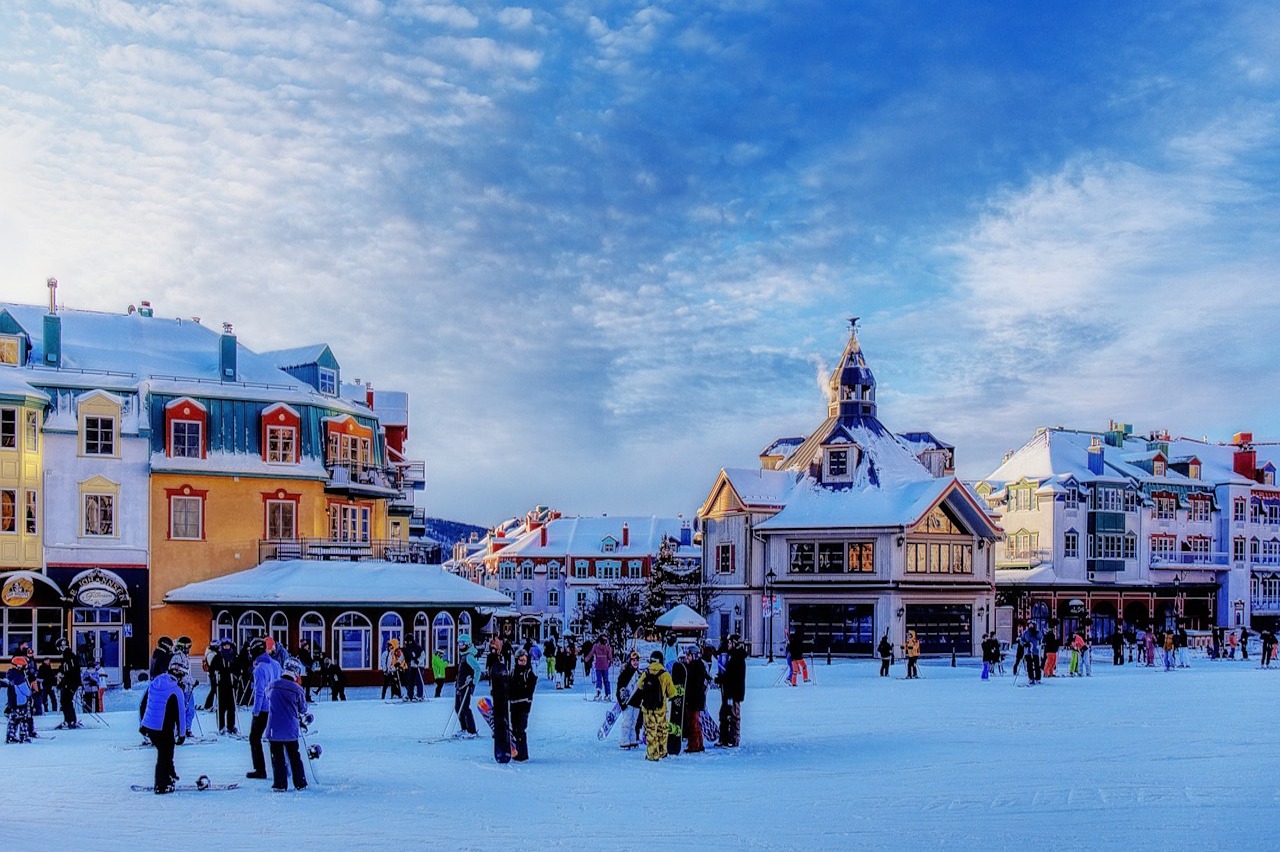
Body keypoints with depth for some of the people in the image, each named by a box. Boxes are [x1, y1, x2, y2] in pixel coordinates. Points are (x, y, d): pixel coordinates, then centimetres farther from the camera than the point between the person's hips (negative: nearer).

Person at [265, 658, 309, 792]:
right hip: (290, 730, -1)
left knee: (277, 757, 8)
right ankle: (300, 783, 20)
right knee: (295, 757, 15)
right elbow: (303, 709, 2)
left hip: (274, 729, 1)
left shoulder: (272, 687, -1)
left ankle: (279, 785, 4)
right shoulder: (297, 690, -9)